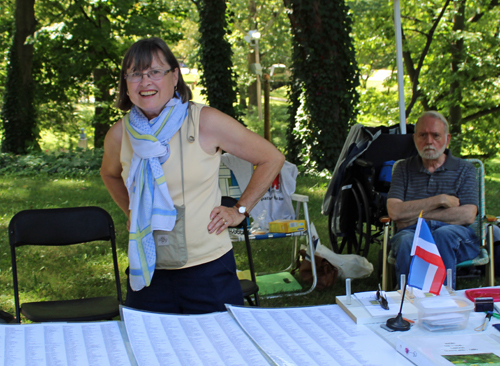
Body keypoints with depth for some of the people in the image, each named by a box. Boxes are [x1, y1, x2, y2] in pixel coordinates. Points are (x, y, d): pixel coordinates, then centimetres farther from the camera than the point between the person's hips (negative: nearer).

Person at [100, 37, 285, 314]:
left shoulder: (205, 122, -8)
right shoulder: (119, 134, 1)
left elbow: (272, 159, 1)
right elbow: (109, 174, 26)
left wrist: (240, 210, -1)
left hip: (209, 269, -2)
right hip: (147, 273, 3)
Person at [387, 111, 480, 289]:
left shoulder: (464, 169, 14)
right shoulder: (404, 168, 16)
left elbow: (468, 215, -4)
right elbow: (394, 212, -1)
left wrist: (418, 215, -5)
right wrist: (440, 200, -5)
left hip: (457, 235, 0)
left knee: (443, 234, -37)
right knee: (406, 241, -36)